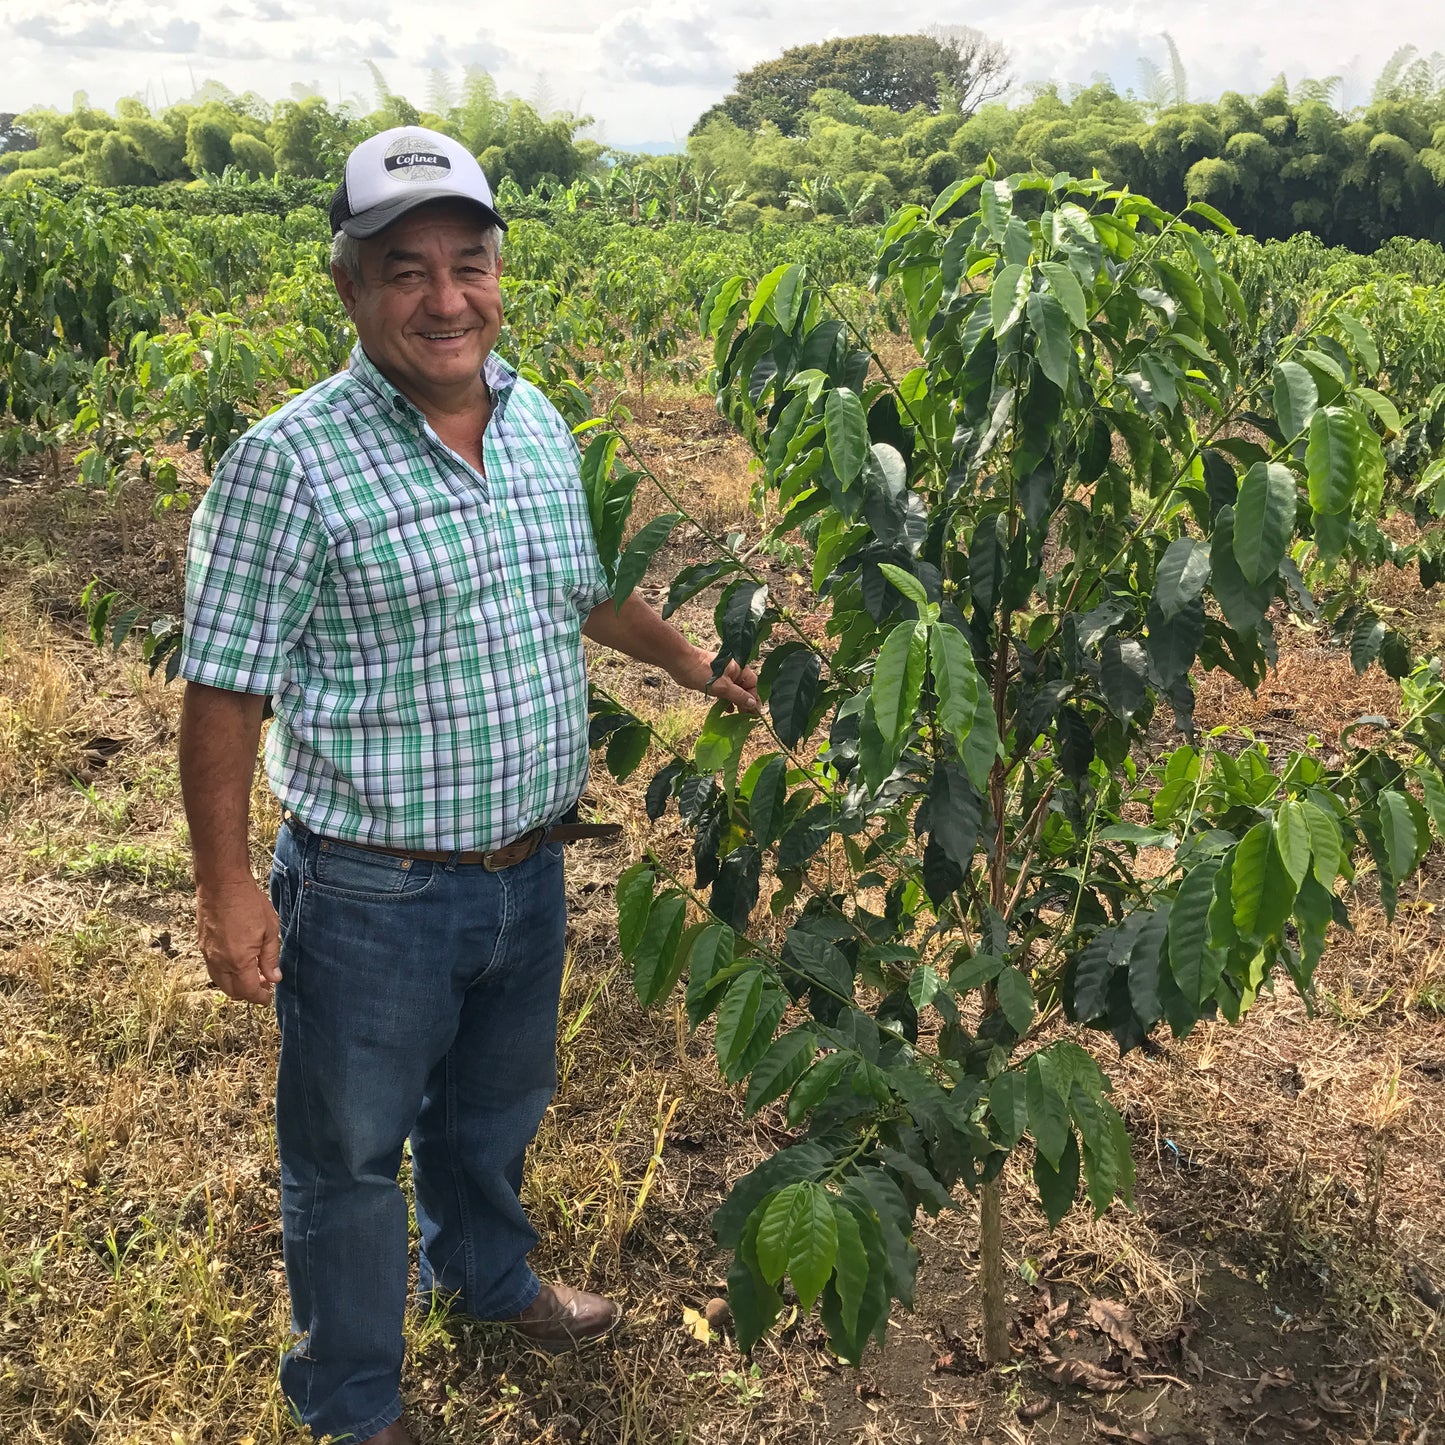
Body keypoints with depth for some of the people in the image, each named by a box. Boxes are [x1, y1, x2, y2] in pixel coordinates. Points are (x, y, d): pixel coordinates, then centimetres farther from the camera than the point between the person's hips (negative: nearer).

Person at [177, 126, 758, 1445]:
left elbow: (587, 586, 19)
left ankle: (486, 1272, 57)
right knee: (351, 1152, 15)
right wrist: (227, 889, -15)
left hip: (531, 873, 6)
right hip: (373, 900, -6)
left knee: (497, 1109, 28)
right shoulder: (290, 465, -19)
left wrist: (698, 666, 25)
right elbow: (224, 688, -15)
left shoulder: (540, 424, 2)